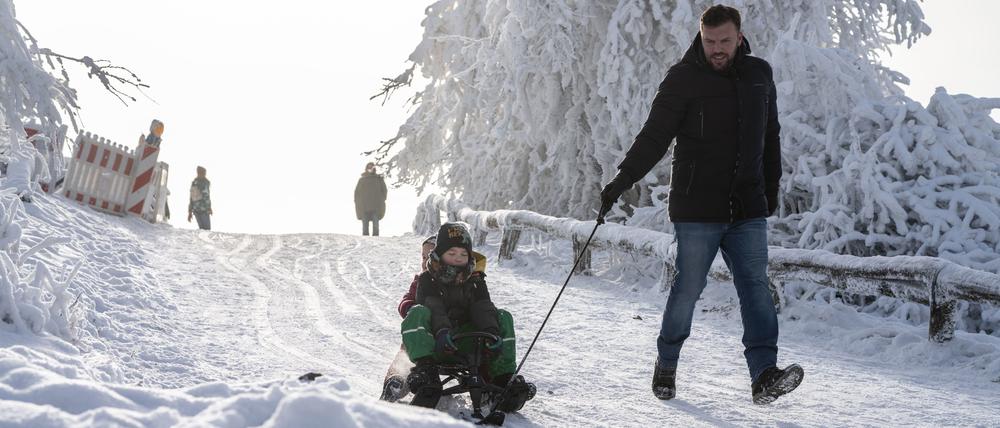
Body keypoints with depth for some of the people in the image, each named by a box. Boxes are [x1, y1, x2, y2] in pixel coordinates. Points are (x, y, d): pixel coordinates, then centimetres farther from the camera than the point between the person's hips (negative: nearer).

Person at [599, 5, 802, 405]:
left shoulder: (759, 74, 11)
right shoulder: (683, 78, -4)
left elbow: (770, 135, 22)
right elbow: (654, 135, -9)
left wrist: (771, 188, 25)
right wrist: (622, 180, -20)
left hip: (748, 209, 4)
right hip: (696, 209, -4)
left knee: (755, 286, -6)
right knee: (688, 288, 0)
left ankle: (764, 375, -10)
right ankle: (666, 365, 19)